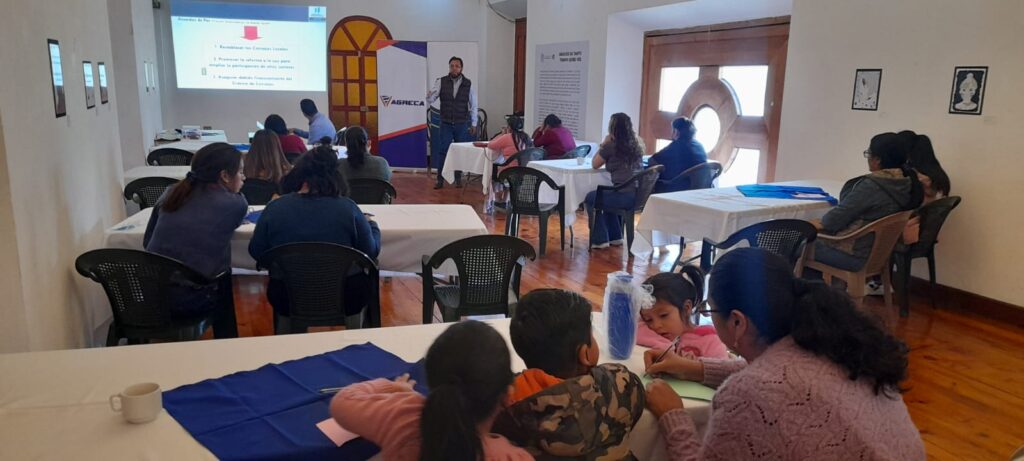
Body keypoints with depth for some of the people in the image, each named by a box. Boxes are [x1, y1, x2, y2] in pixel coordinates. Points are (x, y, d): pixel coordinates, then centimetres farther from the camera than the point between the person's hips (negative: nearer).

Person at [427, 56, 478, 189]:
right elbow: (430, 100, -10)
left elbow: (473, 105, 3)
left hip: (462, 124, 0)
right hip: (446, 124, 0)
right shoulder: (441, 82, -5)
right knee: (442, 151, 0)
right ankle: (440, 180, 8)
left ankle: (458, 179, 22)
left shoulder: (468, 84, -3)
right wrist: (429, 96, -34)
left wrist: (473, 124, 4)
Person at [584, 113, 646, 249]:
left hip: (625, 195, -8)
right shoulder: (637, 144, 14)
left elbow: (594, 165, 8)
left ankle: (600, 239, 18)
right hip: (640, 194, 8)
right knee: (606, 196, 34)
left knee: (590, 198, 17)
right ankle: (615, 236, 36)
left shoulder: (611, 146, -5)